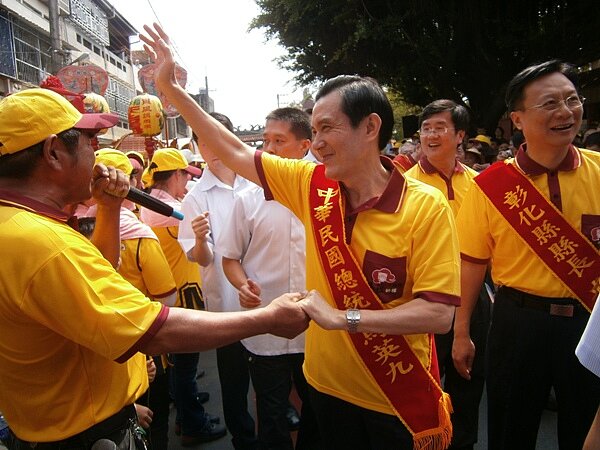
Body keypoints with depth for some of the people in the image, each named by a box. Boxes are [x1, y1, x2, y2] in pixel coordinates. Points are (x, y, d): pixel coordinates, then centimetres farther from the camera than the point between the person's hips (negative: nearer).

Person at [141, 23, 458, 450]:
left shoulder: (426, 207, -20)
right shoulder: (311, 184, -7)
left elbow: (438, 314, -23)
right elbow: (235, 152, 0)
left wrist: (342, 317, -25)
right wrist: (170, 85, 0)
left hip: (398, 399, -4)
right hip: (329, 384, 4)